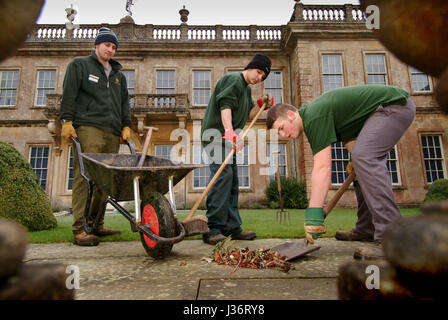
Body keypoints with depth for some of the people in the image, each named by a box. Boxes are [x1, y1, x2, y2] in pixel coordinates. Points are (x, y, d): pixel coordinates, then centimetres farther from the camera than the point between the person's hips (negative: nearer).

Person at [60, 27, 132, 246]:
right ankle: (79, 230, -13)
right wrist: (67, 121, -7)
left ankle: (97, 224, 9)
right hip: (88, 128, -5)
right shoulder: (79, 65, 15)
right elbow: (69, 94, 4)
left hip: (113, 133, 5)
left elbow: (124, 103, 25)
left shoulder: (118, 75, 29)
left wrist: (126, 126, 11)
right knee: (84, 177, -13)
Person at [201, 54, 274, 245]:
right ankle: (212, 229, -18)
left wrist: (261, 104, 5)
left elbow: (248, 115, 21)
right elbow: (225, 106, -22)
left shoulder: (247, 89, 23)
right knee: (223, 174, -20)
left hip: (228, 137, 10)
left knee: (232, 180, 6)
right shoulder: (234, 79, -6)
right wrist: (229, 132, -35)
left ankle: (232, 227, 10)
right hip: (216, 133, -10)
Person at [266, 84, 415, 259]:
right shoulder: (312, 113, 7)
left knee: (365, 158, -26)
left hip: (395, 103, -11)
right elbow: (348, 136, 15)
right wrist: (357, 158, -2)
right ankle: (367, 229, 19)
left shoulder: (314, 117, -24)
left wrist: (313, 214, -31)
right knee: (366, 163, 13)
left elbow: (322, 168, -30)